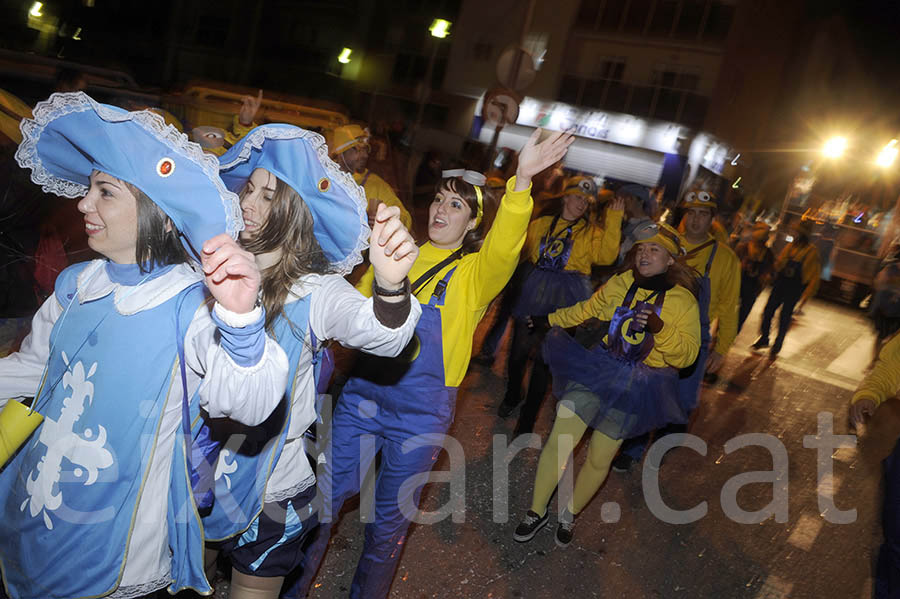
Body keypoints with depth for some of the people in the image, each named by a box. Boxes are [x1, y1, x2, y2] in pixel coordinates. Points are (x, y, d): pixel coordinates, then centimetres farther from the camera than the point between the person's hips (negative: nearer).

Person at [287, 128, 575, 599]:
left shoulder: (475, 273, -7)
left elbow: (504, 247, -30)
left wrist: (522, 180, -43)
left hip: (420, 414, -3)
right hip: (361, 393, 3)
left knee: (390, 519, 13)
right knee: (324, 497, 14)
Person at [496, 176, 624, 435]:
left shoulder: (591, 232, 5)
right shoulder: (542, 224, 12)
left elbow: (606, 256, -14)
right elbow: (522, 251, 20)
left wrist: (614, 220, -17)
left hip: (566, 299, -2)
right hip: (535, 294, 3)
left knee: (544, 357, 3)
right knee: (519, 349, 8)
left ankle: (527, 418, 19)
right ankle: (512, 396, 38)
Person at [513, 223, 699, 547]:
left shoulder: (683, 301, -6)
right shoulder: (621, 282, 3)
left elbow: (687, 355, -11)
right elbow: (589, 309, 21)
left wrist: (659, 327, -28)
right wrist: (551, 319, 30)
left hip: (636, 387, -2)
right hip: (598, 370, 2)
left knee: (599, 458, 5)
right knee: (558, 441, -7)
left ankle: (570, 514, 33)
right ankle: (537, 511, 15)